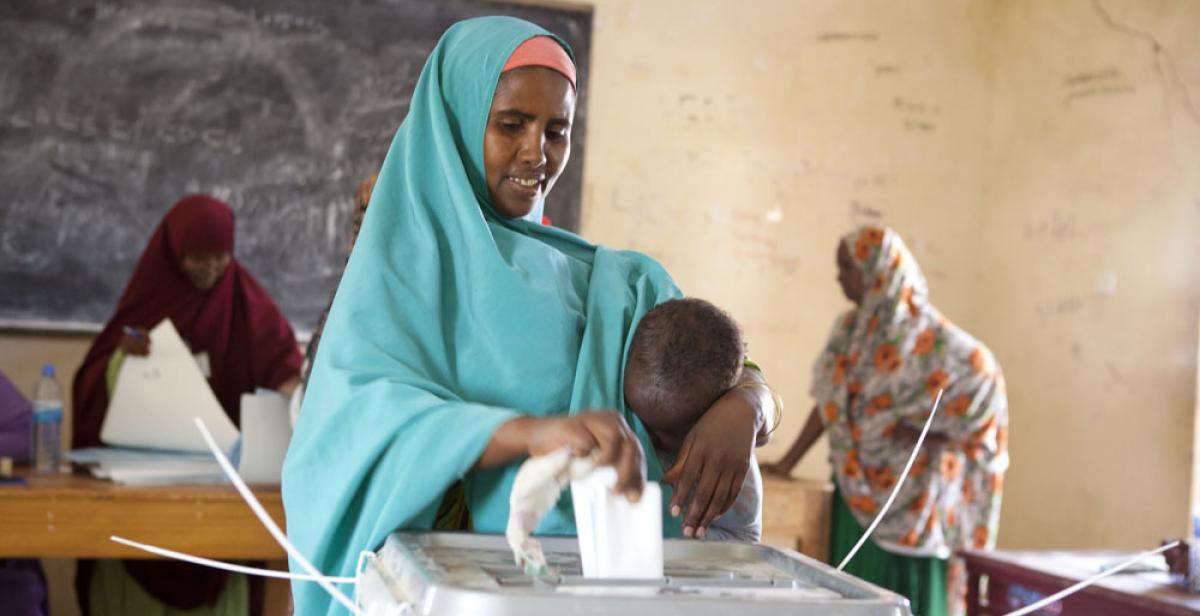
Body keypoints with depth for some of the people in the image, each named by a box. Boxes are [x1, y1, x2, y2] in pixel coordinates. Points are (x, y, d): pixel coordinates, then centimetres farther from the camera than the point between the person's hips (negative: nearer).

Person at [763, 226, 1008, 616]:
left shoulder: (926, 335, -12)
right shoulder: (848, 330, 8)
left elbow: (981, 373, -18)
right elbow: (827, 403, 13)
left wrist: (922, 431, -16)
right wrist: (787, 463, 11)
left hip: (907, 494, -6)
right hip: (855, 490, 6)